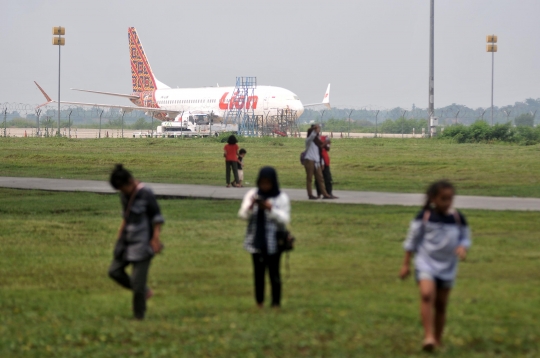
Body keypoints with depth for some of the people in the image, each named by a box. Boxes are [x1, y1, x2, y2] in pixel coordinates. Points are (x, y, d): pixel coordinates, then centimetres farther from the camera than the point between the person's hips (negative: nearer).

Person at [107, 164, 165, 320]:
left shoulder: (146, 194, -17)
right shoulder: (125, 194, 5)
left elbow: (157, 217, -12)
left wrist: (156, 238, -15)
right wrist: (121, 232, 13)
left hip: (142, 243, -8)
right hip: (128, 241, 8)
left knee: (137, 279, -5)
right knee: (114, 271, 5)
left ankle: (139, 316, 8)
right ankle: (144, 291, 20)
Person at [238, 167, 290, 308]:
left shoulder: (281, 198, -4)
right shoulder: (252, 194, 3)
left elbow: (285, 219, -10)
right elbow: (243, 215, 0)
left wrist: (271, 209, -23)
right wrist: (250, 206, -20)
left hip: (273, 242, -3)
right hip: (256, 241, 3)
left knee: (274, 273, 1)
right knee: (258, 272, 9)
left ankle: (276, 302, 9)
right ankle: (259, 302, 18)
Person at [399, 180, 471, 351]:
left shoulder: (458, 218, -1)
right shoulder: (424, 217, -7)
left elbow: (465, 238, 9)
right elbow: (412, 240, 1)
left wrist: (463, 247, -15)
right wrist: (406, 264, 3)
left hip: (447, 266, 3)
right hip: (426, 263, -3)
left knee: (441, 304, 11)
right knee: (427, 294, -25)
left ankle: (438, 340, 25)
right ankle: (428, 336, -29)